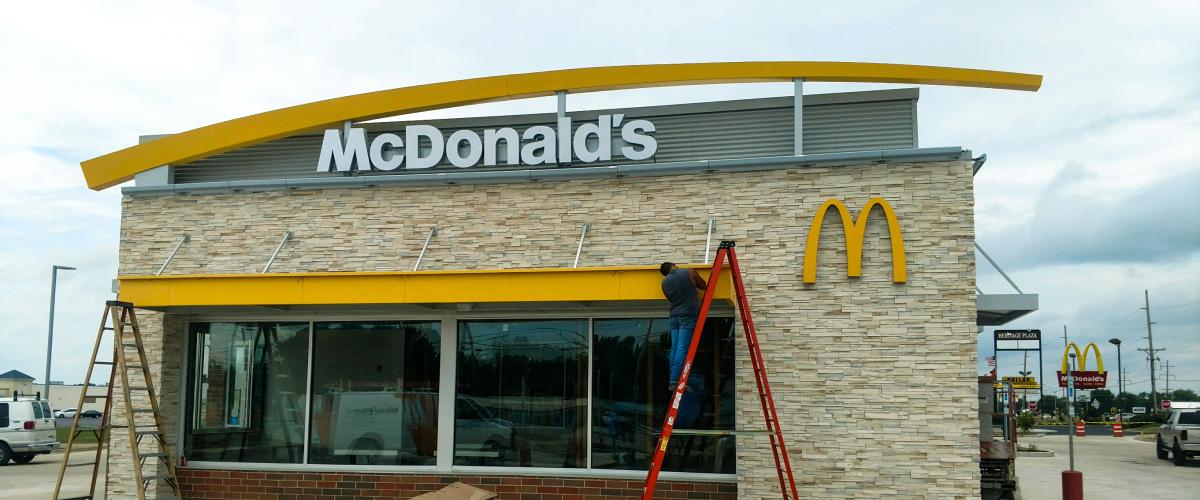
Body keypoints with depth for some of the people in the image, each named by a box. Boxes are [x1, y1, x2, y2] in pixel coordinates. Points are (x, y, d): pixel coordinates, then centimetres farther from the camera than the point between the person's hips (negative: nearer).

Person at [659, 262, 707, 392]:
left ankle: (673, 380, 4)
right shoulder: (690, 273, 0)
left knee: (674, 348, 7)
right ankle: (675, 381, -15)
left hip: (674, 316, 5)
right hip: (688, 316, -5)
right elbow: (703, 286, 13)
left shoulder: (665, 282, 11)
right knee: (682, 349, -9)